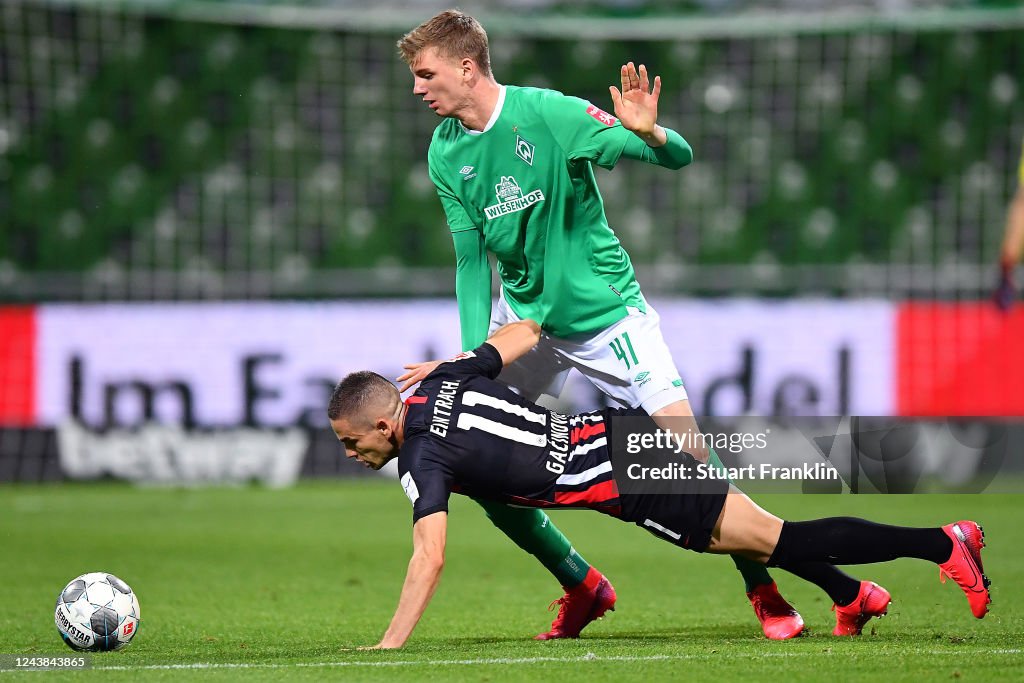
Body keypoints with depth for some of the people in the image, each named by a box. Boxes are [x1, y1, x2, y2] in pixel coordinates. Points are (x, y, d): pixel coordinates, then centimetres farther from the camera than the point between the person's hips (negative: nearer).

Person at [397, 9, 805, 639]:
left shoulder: (550, 114, -19)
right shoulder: (446, 153, -3)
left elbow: (679, 158, -18)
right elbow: (471, 261, 1)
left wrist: (648, 133, -41)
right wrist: (473, 356, -10)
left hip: (603, 309, -5)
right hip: (523, 314, 5)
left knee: (685, 440, -15)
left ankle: (764, 592, 1)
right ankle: (584, 588, 14)